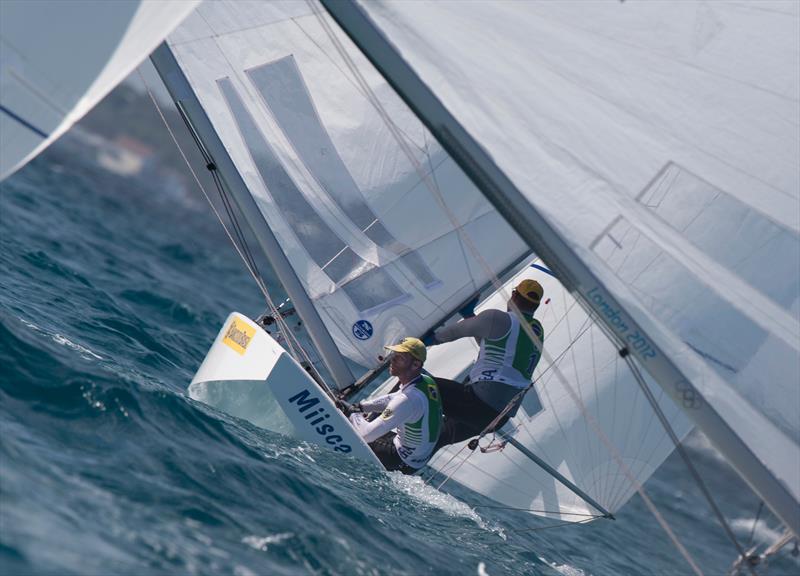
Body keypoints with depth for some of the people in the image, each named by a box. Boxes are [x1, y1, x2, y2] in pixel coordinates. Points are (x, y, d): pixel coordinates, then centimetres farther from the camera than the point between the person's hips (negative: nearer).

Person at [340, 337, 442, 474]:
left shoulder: (408, 400, -36)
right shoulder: (427, 381, -8)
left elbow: (367, 435, -34)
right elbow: (392, 399, 11)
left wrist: (353, 414, -14)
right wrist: (358, 406, 4)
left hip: (407, 462, -8)